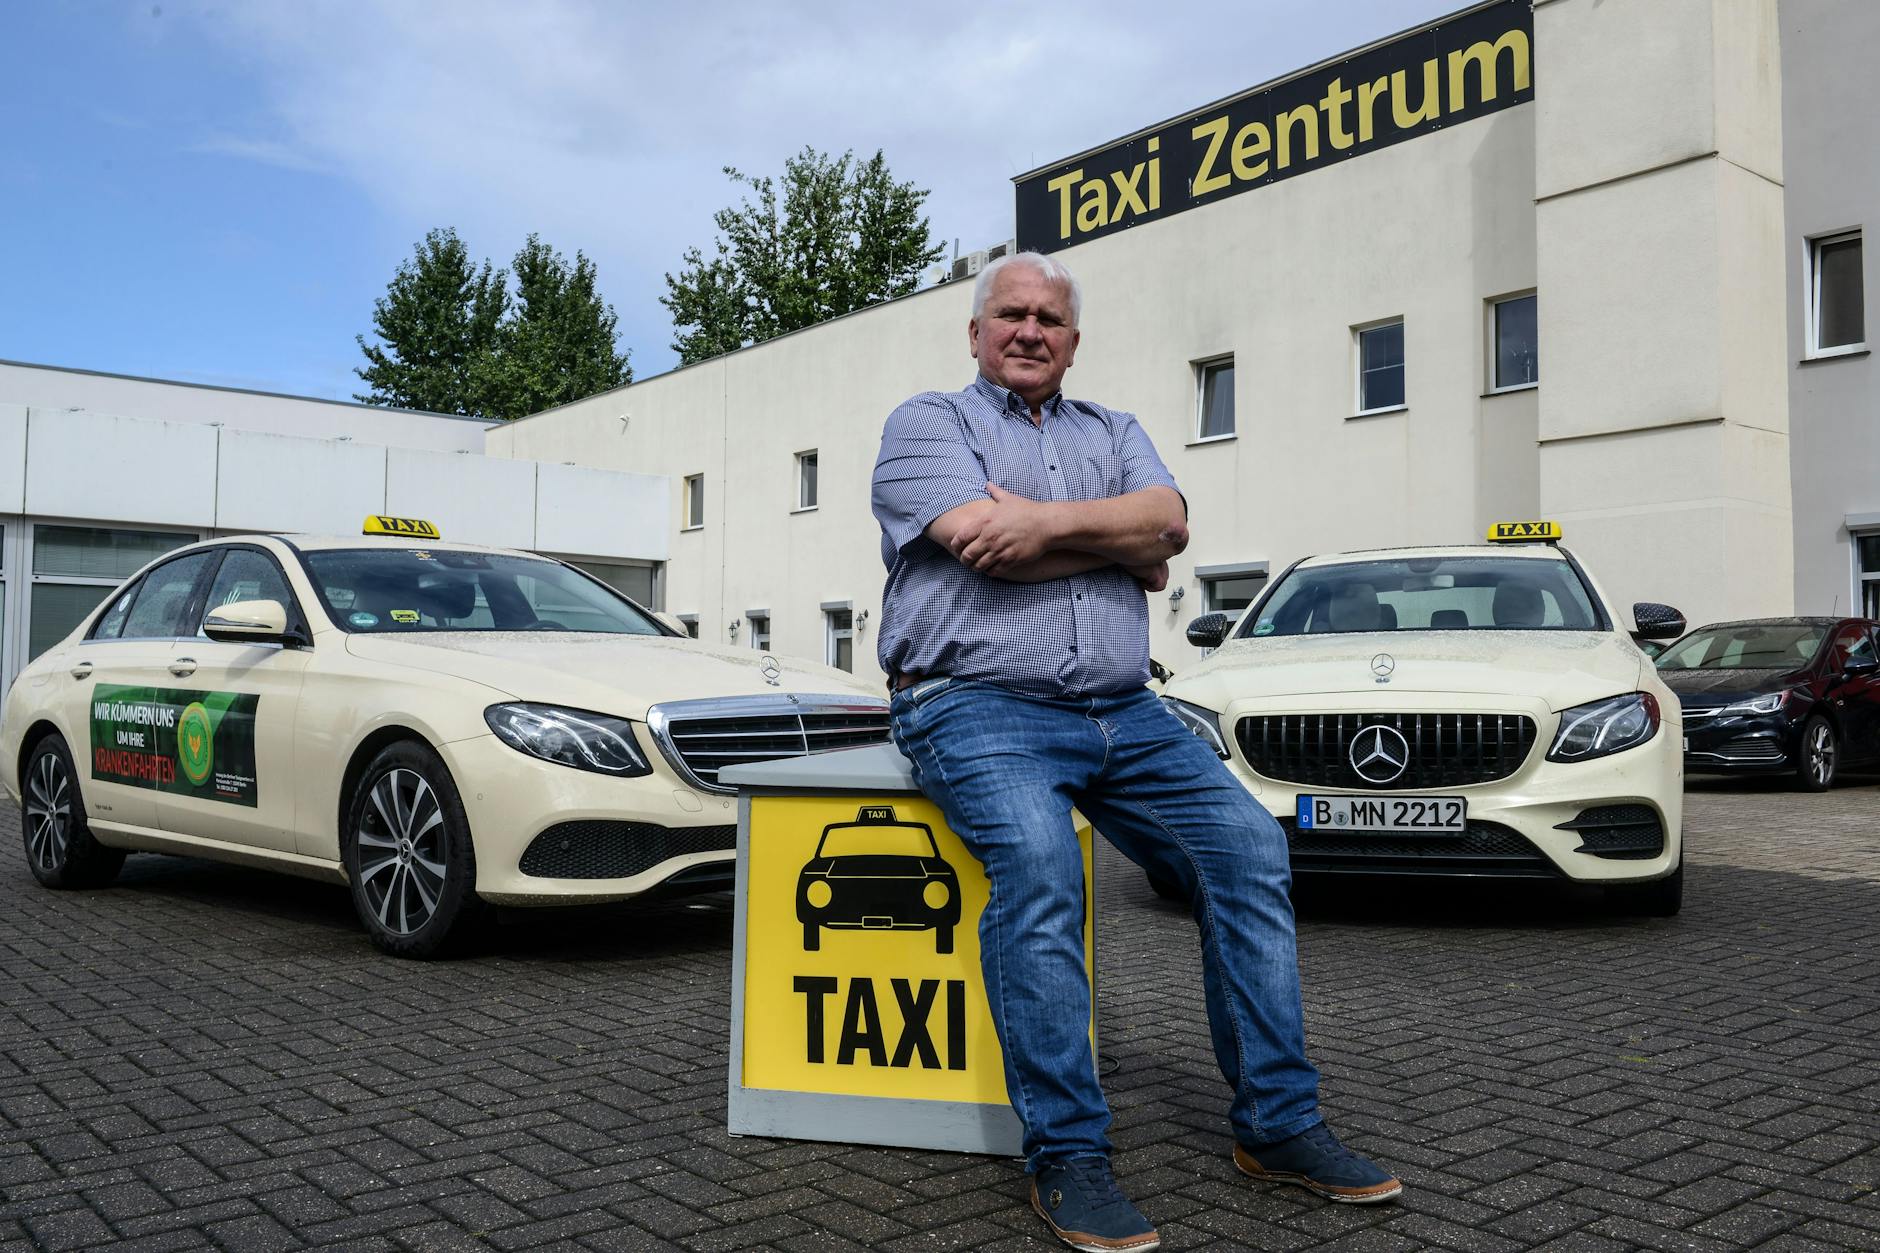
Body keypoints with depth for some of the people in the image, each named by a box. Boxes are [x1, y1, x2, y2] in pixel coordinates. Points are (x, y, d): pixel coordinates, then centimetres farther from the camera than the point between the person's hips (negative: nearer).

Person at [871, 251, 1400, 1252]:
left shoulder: (1113, 433, 23)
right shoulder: (926, 423, 9)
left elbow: (1167, 521, 0)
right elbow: (1043, 552, -10)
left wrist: (1048, 521, -12)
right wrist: (1121, 542, 1)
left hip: (1123, 713, 5)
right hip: (978, 707, -5)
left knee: (1250, 848, -11)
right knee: (1038, 864, -32)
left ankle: (1277, 1124, -1)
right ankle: (1066, 1158, -23)